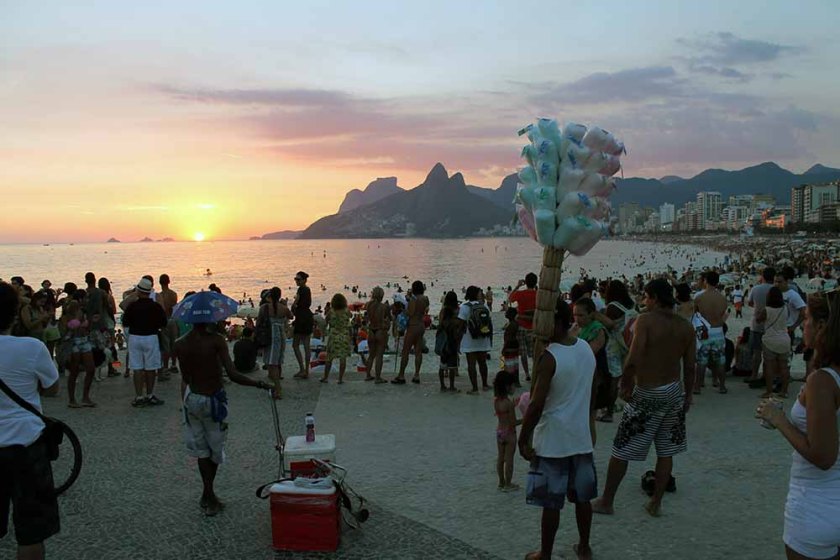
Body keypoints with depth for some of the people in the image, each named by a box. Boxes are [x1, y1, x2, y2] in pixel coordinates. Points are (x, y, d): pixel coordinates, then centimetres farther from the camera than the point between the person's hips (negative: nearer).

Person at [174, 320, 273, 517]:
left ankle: (209, 495, 20)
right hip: (214, 400, -4)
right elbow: (233, 375, -24)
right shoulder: (216, 340, -19)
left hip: (192, 399, 4)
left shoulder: (180, 344, -5)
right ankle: (208, 495, 23)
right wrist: (259, 384, -15)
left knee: (201, 448, 17)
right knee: (215, 447, 15)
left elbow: (185, 378, 0)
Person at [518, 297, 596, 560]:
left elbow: (536, 405, -22)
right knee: (582, 497, 19)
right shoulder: (586, 349, 1)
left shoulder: (549, 357, -21)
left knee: (551, 502, 6)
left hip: (552, 441, -7)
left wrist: (523, 439, -12)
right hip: (581, 437, 7)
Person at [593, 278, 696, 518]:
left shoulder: (646, 320, -15)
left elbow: (634, 359, -23)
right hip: (674, 392, 6)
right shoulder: (685, 326, 2)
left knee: (621, 450, 6)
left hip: (647, 394, -6)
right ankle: (656, 503, 23)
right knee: (666, 451, 16)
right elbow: (690, 366, 6)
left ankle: (606, 502, 15)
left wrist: (625, 385, -10)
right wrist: (687, 395, 16)